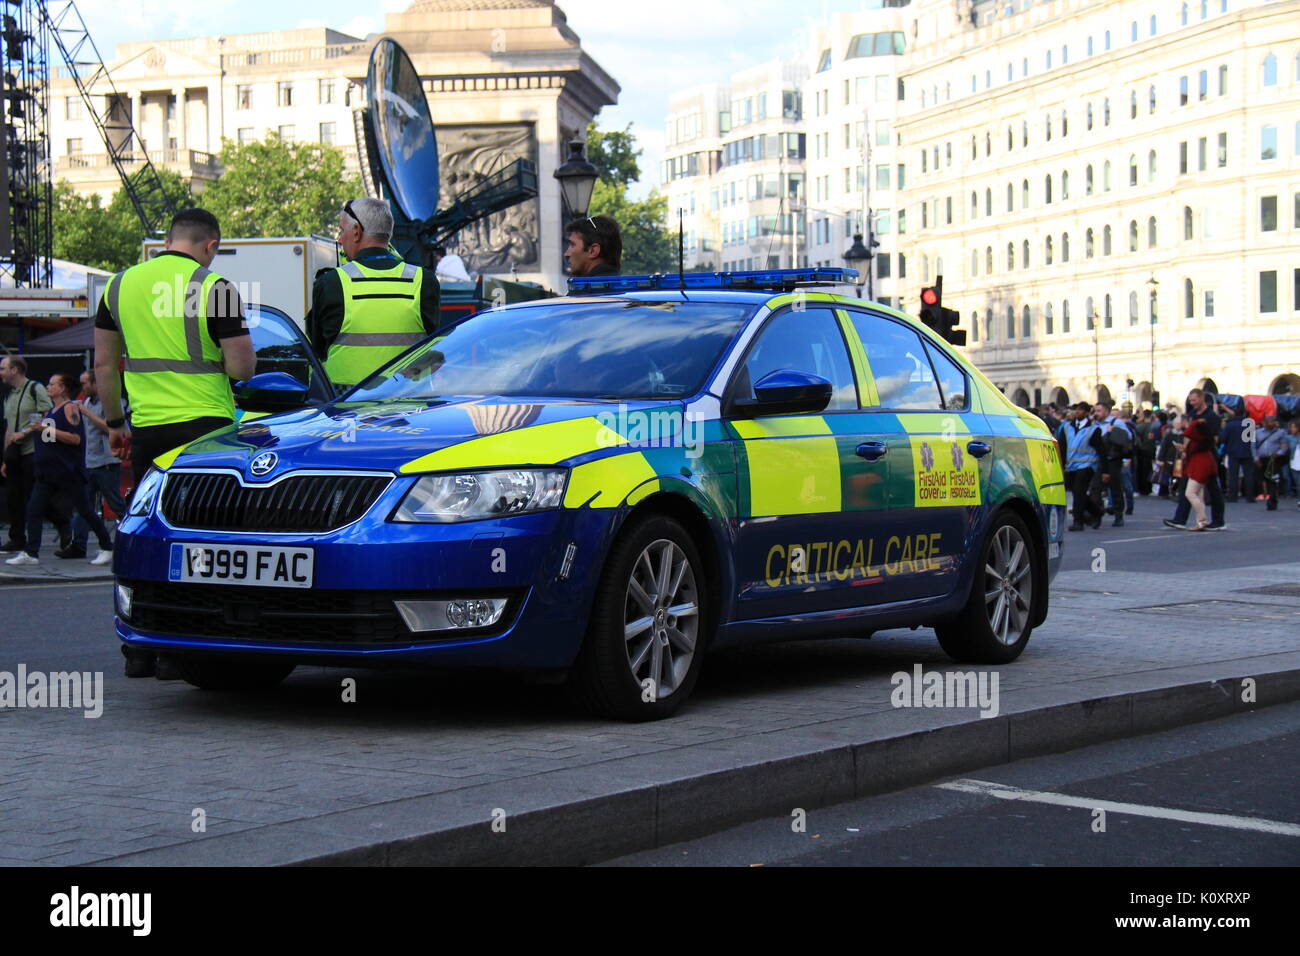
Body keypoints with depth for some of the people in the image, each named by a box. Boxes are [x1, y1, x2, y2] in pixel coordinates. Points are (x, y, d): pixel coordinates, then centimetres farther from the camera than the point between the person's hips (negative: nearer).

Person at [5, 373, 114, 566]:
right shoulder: (52, 410, 16)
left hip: (69, 471, -9)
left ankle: (107, 548, 10)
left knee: (84, 510, -1)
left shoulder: (70, 408, -10)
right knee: (34, 509, -2)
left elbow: (75, 438, -20)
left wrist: (49, 430, -21)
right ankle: (31, 553, -2)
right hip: (48, 471, 9)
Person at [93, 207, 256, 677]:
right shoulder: (213, 287, -7)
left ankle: (139, 651, 12)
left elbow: (104, 364, 14)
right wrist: (241, 348, 12)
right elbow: (242, 368, -9)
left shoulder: (120, 284, 9)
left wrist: (114, 422, 22)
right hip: (205, 427, -4)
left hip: (146, 427, 5)